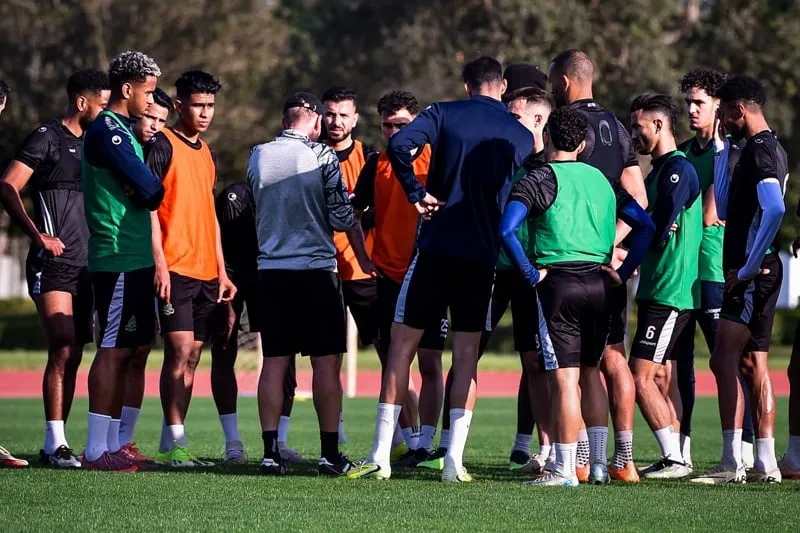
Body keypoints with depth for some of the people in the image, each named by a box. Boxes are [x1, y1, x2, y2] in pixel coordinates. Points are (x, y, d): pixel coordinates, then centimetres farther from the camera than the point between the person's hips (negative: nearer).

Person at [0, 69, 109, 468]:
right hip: (53, 263, -8)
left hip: (85, 264, 8)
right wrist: (38, 236, -16)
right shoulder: (48, 138, -4)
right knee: (62, 351, -14)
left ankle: (55, 444, 11)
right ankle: (55, 444, -15)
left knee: (72, 356, 7)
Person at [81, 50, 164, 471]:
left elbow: (140, 189, 19)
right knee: (113, 350, -9)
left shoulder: (120, 130, 19)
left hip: (134, 258, 10)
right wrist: (158, 192, 3)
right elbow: (149, 190, -19)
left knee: (127, 349, 12)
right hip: (120, 258, -10)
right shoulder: (108, 130, -13)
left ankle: (112, 443, 17)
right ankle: (97, 450, -8)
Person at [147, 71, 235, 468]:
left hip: (206, 272, 7)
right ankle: (173, 443, -11)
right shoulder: (163, 145, -4)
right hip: (175, 268, -7)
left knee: (191, 356, 5)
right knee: (179, 350, -12)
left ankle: (172, 444, 7)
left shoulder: (207, 154, 19)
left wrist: (221, 270, 20)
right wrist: (159, 261, -17)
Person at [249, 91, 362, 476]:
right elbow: (342, 217, -8)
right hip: (316, 270, -4)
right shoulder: (321, 156, -8)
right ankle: (329, 453, 0)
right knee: (326, 363, 1)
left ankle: (270, 452, 2)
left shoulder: (257, 156, 5)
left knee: (274, 362, 6)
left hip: (270, 270, 4)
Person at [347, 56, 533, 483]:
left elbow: (400, 145, -17)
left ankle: (380, 455, 2)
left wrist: (418, 193, -7)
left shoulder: (443, 114, 0)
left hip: (436, 247, -2)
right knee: (466, 354, 8)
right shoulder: (521, 136, 6)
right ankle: (454, 460, 0)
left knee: (403, 343, 5)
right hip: (485, 256, 2)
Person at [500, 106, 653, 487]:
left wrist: (531, 274, -10)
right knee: (590, 372, 16)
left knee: (564, 378, -5)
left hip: (558, 282, -5)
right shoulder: (600, 179, 13)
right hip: (598, 283, 5)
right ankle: (599, 464, 16)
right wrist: (623, 271, 13)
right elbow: (645, 225, 14)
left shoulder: (538, 179, -4)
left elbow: (507, 230, -18)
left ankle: (564, 469, -4)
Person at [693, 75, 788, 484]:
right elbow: (725, 211, 26)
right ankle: (765, 463, 14)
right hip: (752, 272, 11)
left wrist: (749, 267, -24)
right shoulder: (765, 149, 19)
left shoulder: (761, 150, -14)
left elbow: (774, 209, -29)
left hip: (753, 274, -11)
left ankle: (732, 462, -18)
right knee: (752, 365, 12)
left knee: (724, 360, -14)